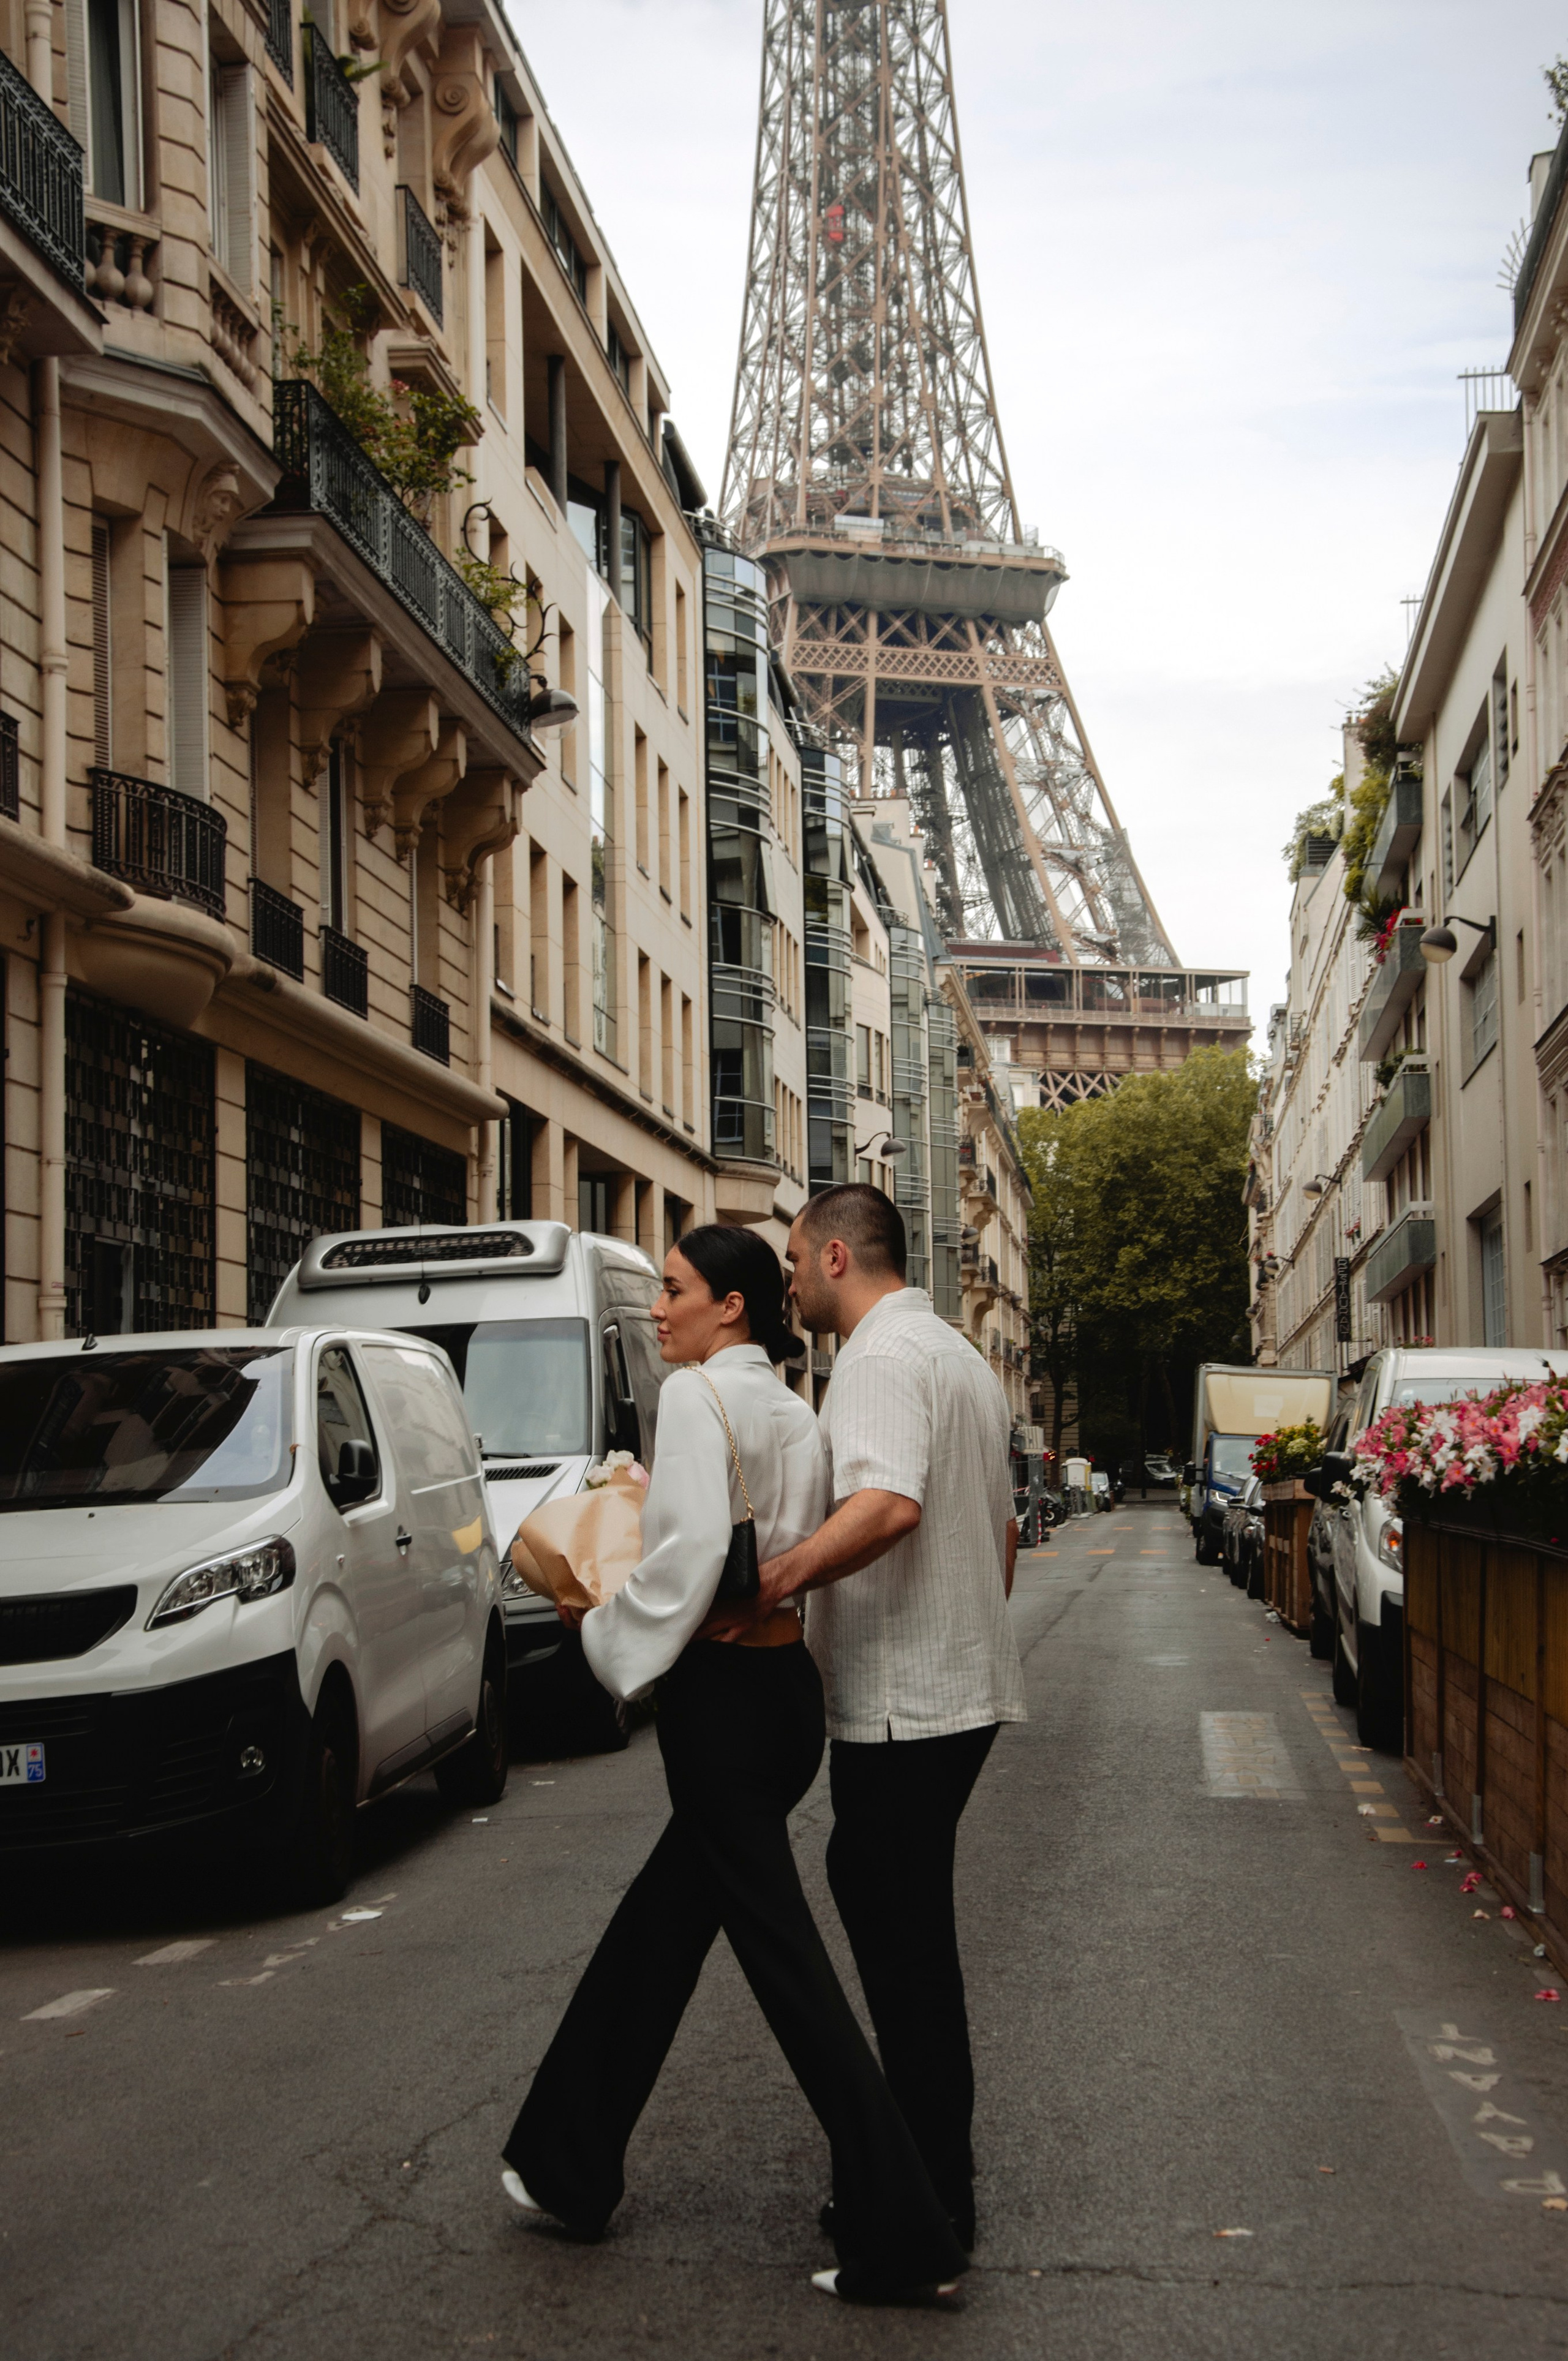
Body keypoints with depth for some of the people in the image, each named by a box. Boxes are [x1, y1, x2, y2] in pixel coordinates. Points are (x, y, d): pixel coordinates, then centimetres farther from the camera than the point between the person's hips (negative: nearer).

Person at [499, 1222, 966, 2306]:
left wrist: (605, 1630, -9)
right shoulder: (796, 1413, 13)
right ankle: (574, 2165, 30)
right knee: (657, 1930, 19)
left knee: (782, 1954, -5)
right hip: (789, 1684, 9)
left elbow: (690, 1551, -22)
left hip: (722, 1695, -9)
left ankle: (903, 2235, -2)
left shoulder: (697, 1395, -12)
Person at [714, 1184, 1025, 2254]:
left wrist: (765, 1585, -39)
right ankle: (931, 2162, 22)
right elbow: (1005, 1529, 24)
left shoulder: (882, 1355, -13)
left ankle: (933, 2196, 3)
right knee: (911, 1928, 15)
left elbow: (886, 1505, -31)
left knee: (903, 1939, -3)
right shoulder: (962, 1356, 19)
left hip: (901, 1701, -10)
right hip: (964, 1684, 10)